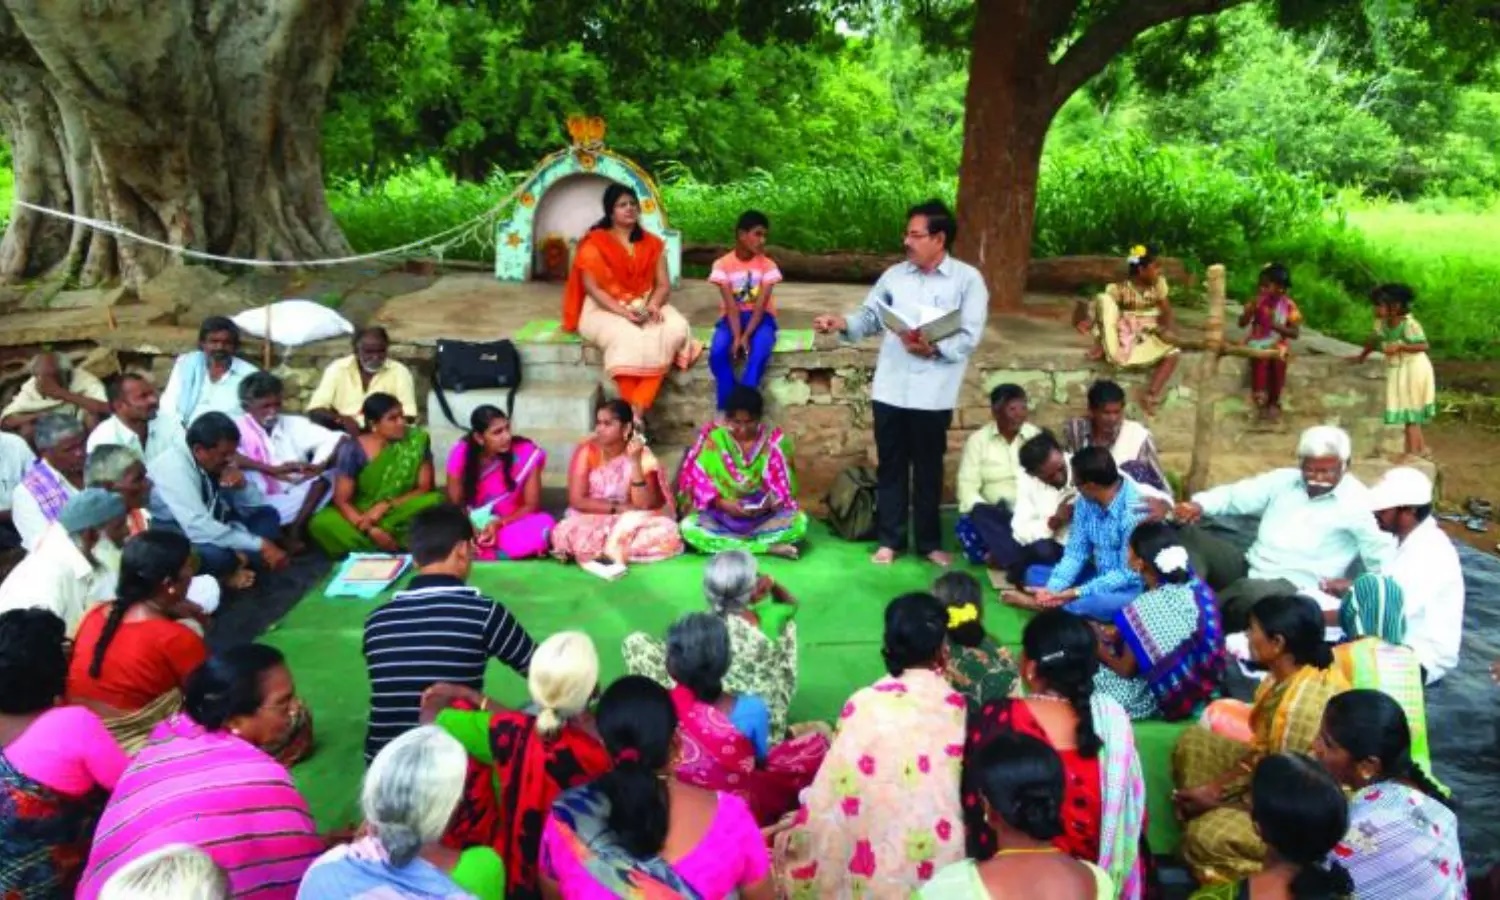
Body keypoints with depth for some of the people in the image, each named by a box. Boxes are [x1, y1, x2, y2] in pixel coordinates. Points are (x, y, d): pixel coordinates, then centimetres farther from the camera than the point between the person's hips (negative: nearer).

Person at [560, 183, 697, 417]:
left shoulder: (652, 244, 11)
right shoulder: (594, 244, -3)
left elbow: (664, 283, 7)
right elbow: (592, 288, -8)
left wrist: (654, 305, -16)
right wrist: (623, 312, -22)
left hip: (645, 307, 4)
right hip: (605, 309, -4)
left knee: (675, 328, -28)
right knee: (627, 336, -39)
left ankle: (638, 410, -33)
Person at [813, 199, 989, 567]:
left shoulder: (968, 279, -3)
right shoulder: (894, 275, 8)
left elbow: (970, 337, -10)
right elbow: (870, 317, 8)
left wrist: (933, 348, -25)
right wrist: (841, 323, -11)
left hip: (933, 394, -3)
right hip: (890, 390, 3)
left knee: (928, 468, 9)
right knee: (890, 466, 10)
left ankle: (929, 541, 24)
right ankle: (890, 539, 22)